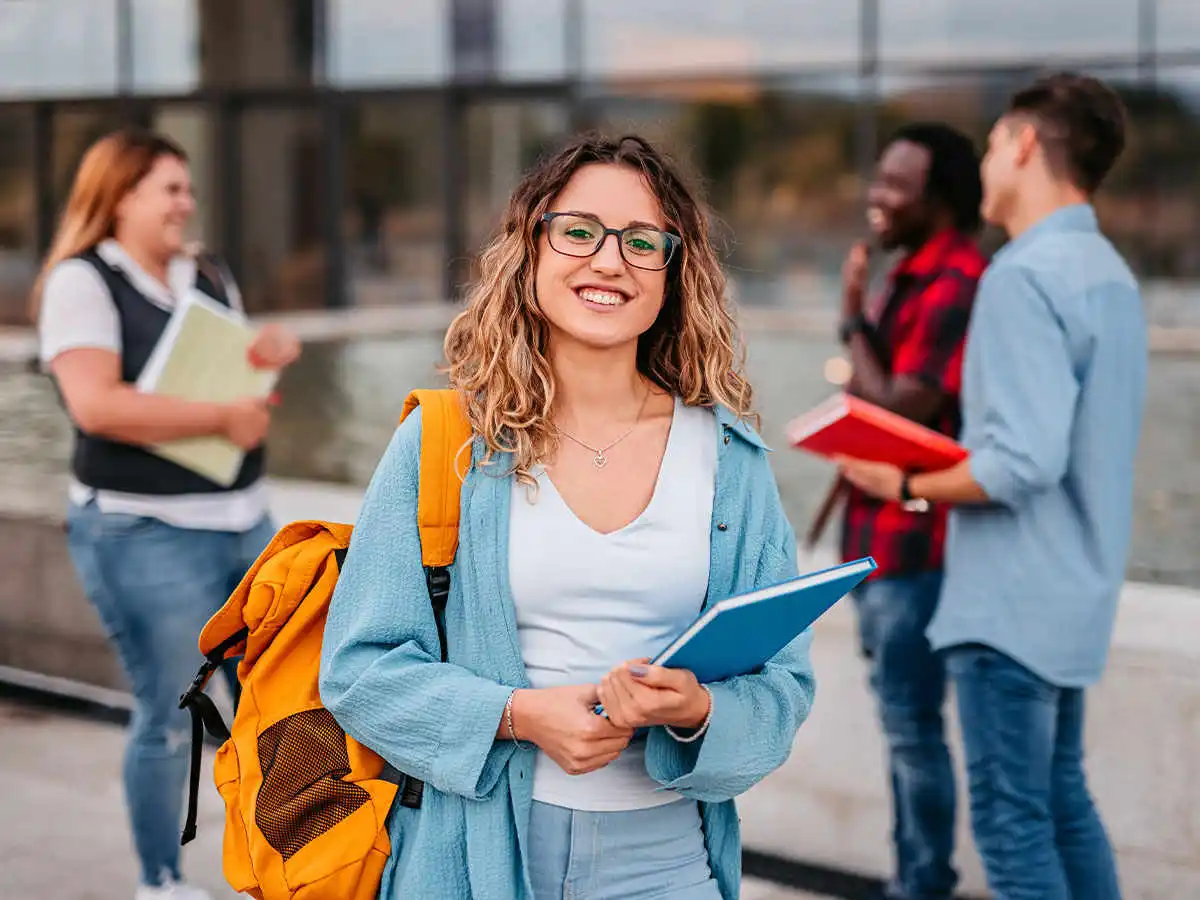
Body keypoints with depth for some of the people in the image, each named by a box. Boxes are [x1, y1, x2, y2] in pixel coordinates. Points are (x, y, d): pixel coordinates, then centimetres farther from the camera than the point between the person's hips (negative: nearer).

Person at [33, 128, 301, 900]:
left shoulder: (209, 279, 13)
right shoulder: (83, 282, -10)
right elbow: (97, 404, -24)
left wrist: (266, 359, -2)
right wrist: (222, 418, -19)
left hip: (244, 519, 7)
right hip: (147, 535, -7)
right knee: (169, 718, 0)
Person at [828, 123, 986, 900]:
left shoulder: (955, 285, -17)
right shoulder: (914, 276, 14)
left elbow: (897, 414, -22)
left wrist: (854, 319, -12)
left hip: (915, 541, -10)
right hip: (883, 535, 10)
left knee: (913, 726, -3)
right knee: (902, 722, 16)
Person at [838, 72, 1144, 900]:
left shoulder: (1025, 275, -18)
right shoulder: (1109, 272, 11)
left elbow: (1022, 461, -26)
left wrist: (905, 485, -12)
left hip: (1013, 603, -9)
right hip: (1076, 591, 9)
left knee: (1012, 819, -1)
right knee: (1062, 800, 18)